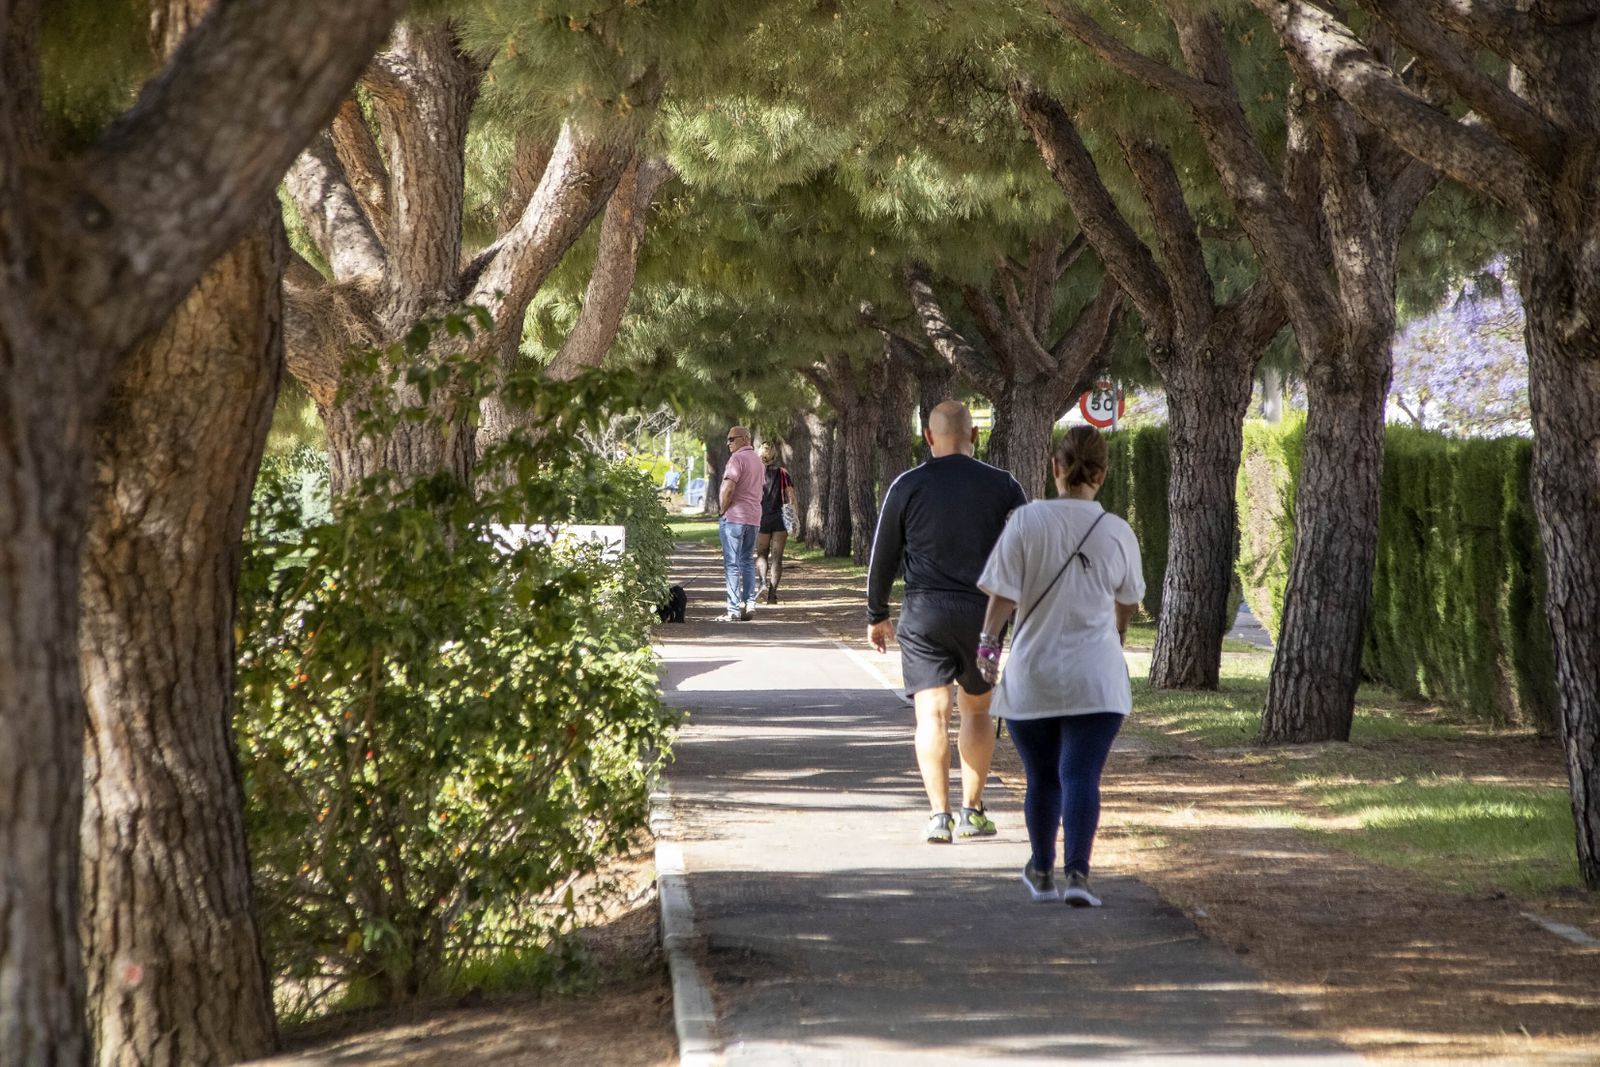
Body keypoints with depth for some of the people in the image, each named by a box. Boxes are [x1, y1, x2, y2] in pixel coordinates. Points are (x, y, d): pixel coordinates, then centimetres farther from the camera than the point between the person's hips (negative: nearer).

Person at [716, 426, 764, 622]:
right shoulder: (757, 461, 17)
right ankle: (749, 606, 9)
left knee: (732, 564, -6)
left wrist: (723, 511, -8)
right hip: (753, 517, 8)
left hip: (734, 517, -8)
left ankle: (734, 610, -9)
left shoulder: (737, 458, -11)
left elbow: (728, 489, -21)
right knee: (748, 562, 13)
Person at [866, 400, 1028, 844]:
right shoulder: (1002, 486, 1)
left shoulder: (907, 486, -1)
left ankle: (939, 814, -13)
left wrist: (877, 615, 14)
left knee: (932, 713, -3)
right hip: (983, 612, 1)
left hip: (924, 613, -1)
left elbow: (882, 557, 3)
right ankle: (972, 811, 17)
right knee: (977, 710, 17)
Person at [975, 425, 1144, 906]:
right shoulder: (1117, 532, -1)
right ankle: (1077, 873, -17)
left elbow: (1003, 595, -8)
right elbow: (1128, 603, 14)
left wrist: (989, 643, 7)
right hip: (1095, 677, 0)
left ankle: (1042, 873, 26)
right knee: (1082, 776, -3)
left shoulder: (1026, 521, -8)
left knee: (1041, 778, 13)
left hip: (1032, 675, 0)